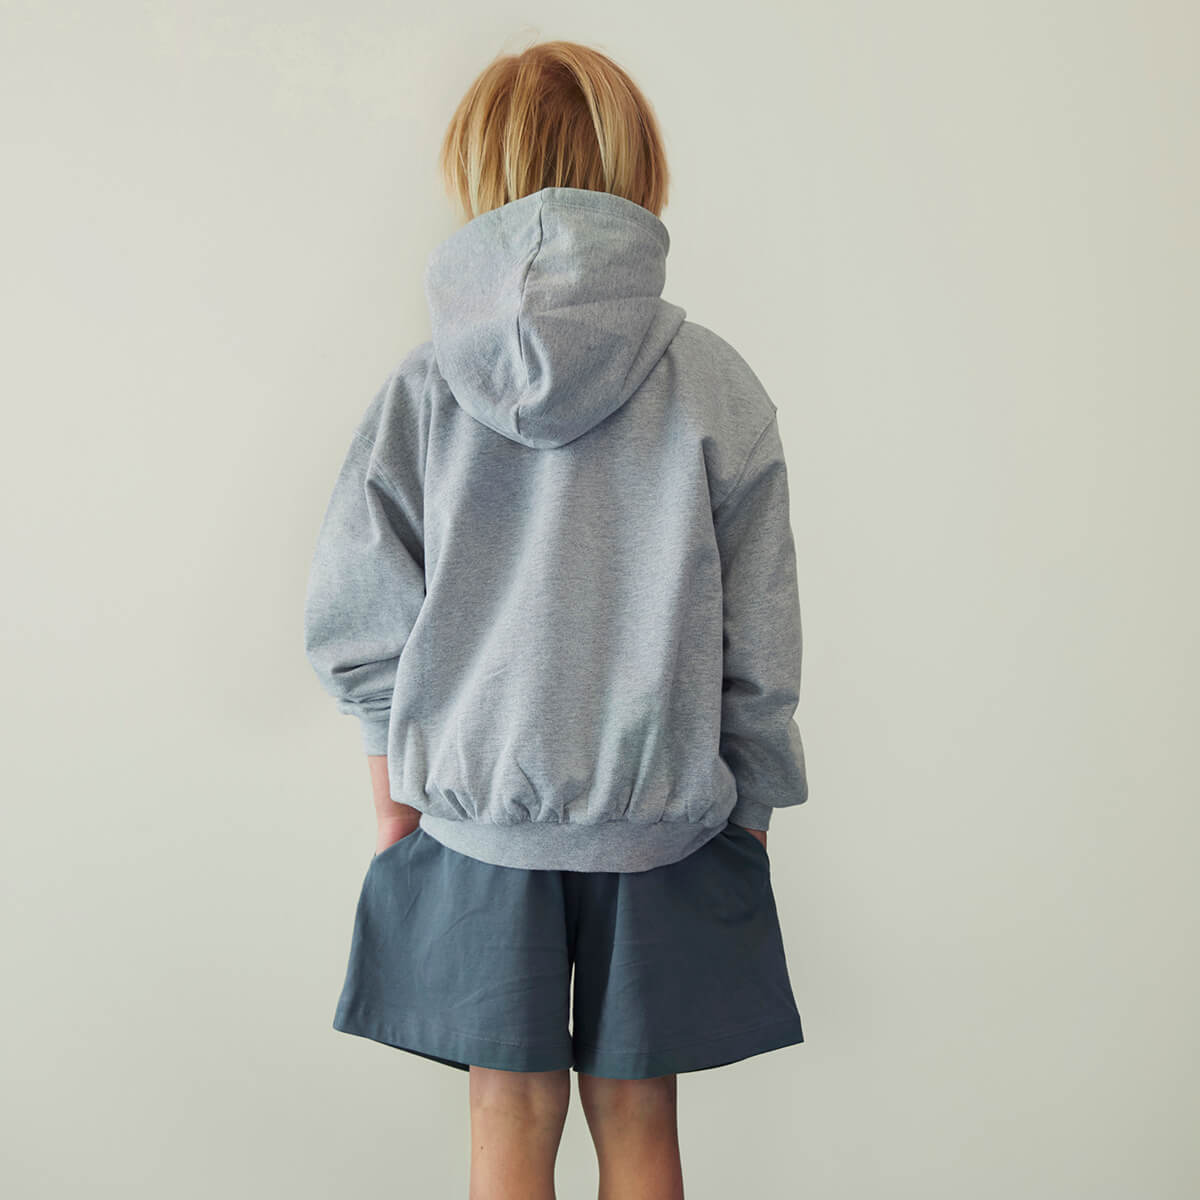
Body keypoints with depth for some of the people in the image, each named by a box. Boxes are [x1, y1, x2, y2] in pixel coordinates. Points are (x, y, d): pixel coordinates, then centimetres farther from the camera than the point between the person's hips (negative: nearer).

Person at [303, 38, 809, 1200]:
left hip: (479, 810, 1)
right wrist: (751, 806, 7)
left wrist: (396, 789, 10)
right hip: (662, 811, 0)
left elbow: (360, 621, -4)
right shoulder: (714, 386, -9)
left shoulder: (424, 385, -7)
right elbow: (756, 643, -5)